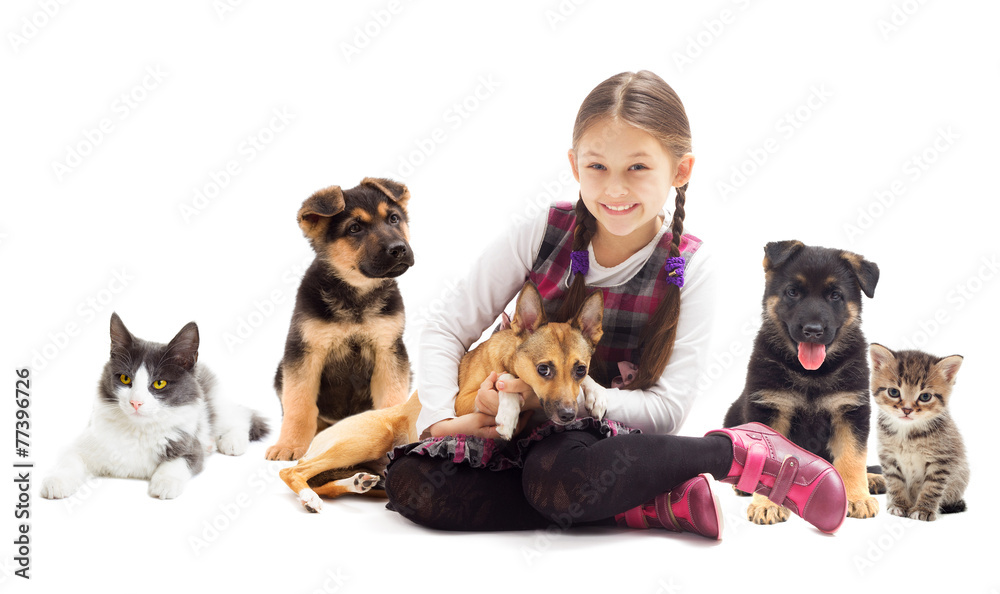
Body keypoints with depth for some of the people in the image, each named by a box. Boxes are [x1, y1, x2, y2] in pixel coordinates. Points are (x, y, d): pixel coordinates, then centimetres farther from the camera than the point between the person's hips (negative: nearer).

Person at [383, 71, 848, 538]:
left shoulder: (686, 271, -10)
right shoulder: (541, 236, -9)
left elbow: (667, 408, -13)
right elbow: (447, 331, -3)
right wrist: (443, 420, -20)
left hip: (612, 435, -4)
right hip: (514, 428, 4)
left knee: (559, 478, -39)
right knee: (408, 481, -23)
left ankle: (737, 451, -17)